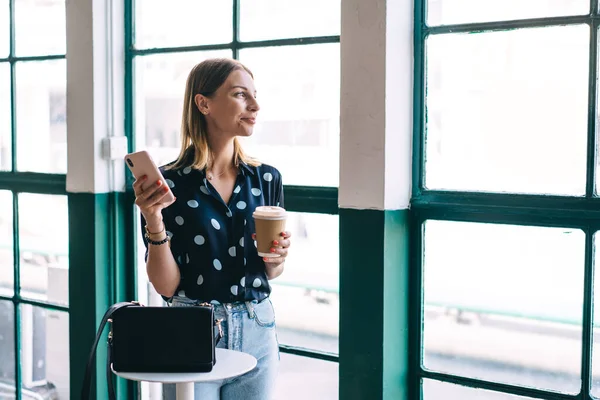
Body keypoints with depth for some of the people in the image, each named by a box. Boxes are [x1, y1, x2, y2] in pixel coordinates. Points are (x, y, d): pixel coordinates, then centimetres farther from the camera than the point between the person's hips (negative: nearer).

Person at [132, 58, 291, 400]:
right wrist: (154, 224, -23)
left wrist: (277, 258, -10)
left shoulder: (266, 178, 1)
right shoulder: (169, 183, -10)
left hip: (257, 332, 4)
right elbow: (165, 285, -9)